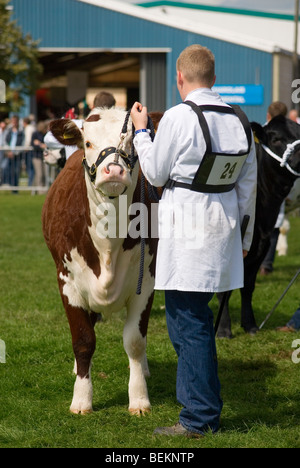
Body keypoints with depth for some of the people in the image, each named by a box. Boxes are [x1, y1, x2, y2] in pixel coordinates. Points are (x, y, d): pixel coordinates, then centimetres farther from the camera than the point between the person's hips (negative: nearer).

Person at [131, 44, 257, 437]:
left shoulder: (179, 117, -15)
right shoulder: (239, 121, 5)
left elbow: (156, 174, -5)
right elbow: (248, 187, 11)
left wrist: (141, 131, 9)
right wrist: (244, 238, 21)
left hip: (185, 228, -7)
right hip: (222, 227, 7)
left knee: (188, 321, -1)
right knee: (194, 319, 18)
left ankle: (199, 419, 2)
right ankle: (205, 408, 24)